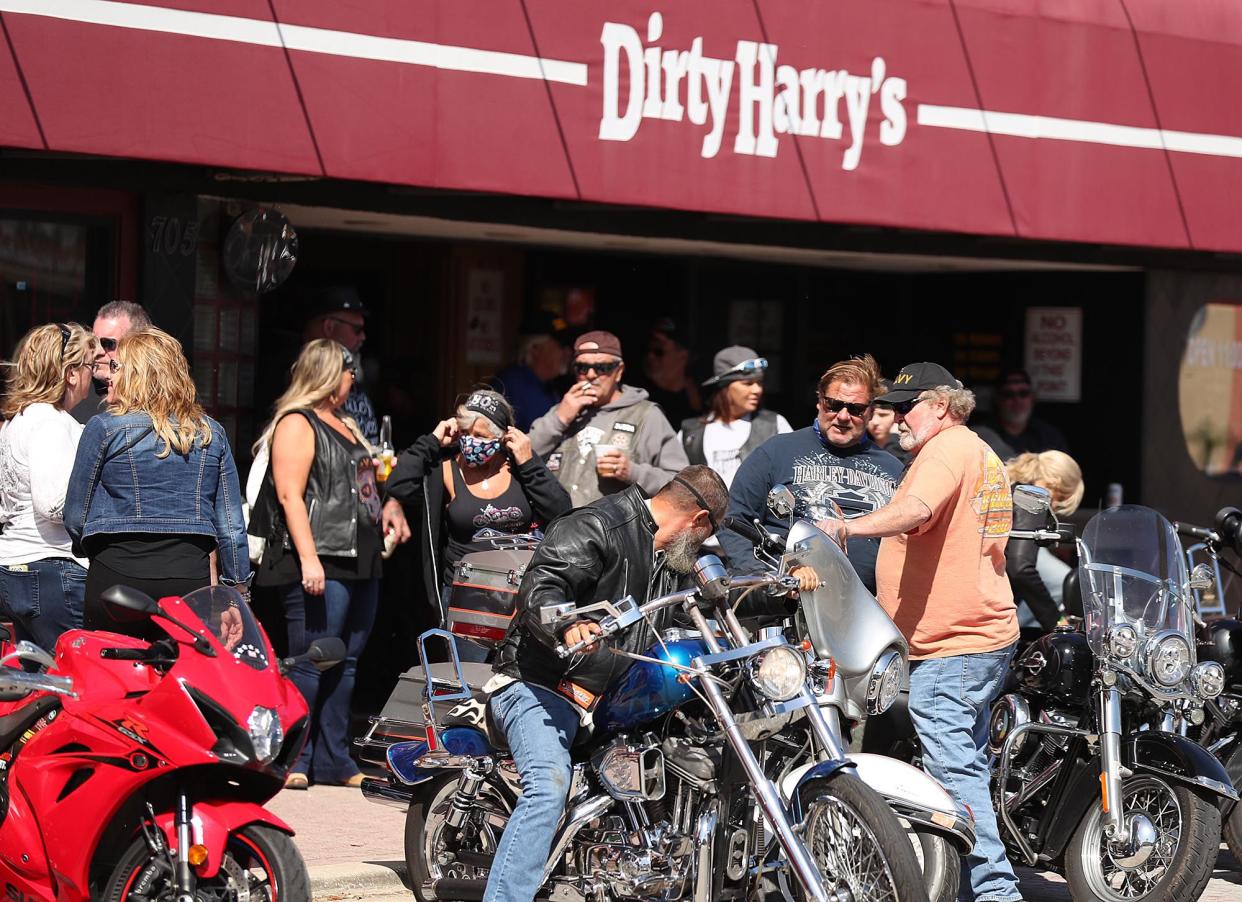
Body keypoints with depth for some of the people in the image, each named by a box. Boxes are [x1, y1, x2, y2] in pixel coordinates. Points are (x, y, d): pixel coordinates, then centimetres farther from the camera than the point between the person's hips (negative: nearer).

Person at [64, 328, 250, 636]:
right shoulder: (212, 434, 9)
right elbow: (231, 525, 9)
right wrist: (239, 587, 16)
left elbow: (75, 518, 3)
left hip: (118, 576, -4)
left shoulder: (105, 428, -2)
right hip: (192, 577, 4)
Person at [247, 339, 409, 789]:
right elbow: (290, 495, -15)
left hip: (359, 563, 9)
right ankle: (292, 760, -6)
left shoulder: (344, 426, 22)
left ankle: (334, 760, 15)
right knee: (311, 664, -10)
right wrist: (308, 559, -23)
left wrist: (388, 506, 13)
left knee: (344, 666, 10)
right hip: (321, 564, -9)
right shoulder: (297, 424, -6)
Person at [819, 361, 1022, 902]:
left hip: (948, 648, -11)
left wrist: (849, 528, -45)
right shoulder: (982, 454, 23)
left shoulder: (945, 450, -10)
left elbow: (917, 509, -32)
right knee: (965, 766, 13)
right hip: (988, 635, 11)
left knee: (954, 769, -14)